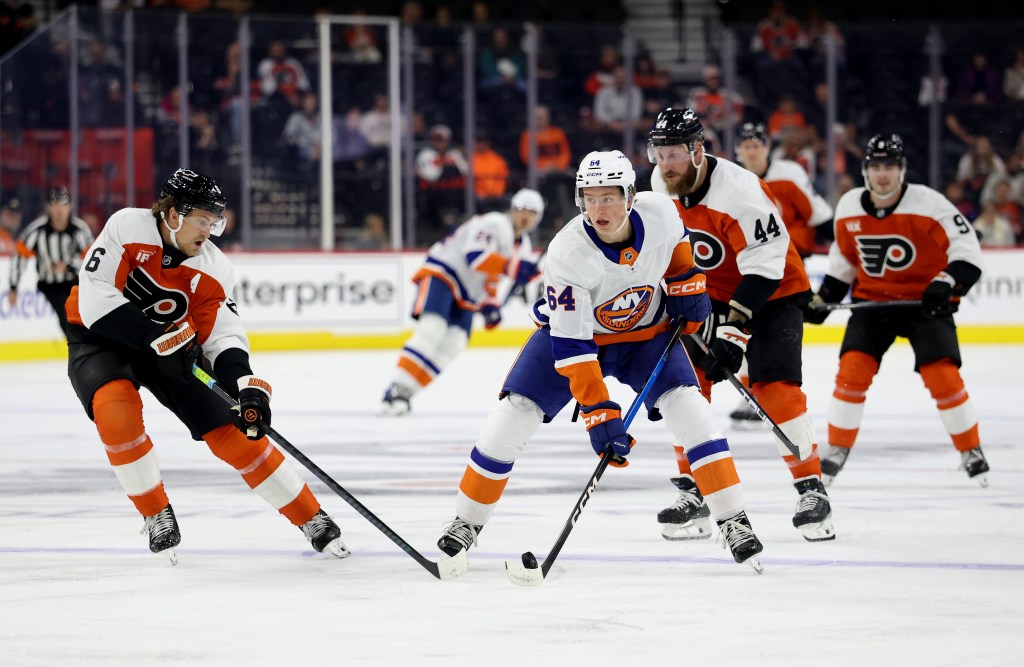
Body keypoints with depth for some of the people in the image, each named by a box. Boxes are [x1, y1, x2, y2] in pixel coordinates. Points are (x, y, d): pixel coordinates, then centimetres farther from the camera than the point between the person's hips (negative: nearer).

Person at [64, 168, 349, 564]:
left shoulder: (213, 270, -13)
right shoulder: (127, 228, -24)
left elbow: (223, 338, -14)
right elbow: (96, 298, -28)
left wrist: (247, 387, -33)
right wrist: (156, 336, -33)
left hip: (169, 345, 3)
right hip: (101, 338, -3)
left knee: (232, 430, -6)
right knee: (117, 406, -34)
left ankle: (311, 518, 6)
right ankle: (156, 515, -14)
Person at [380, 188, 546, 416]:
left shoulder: (523, 246, 14)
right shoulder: (495, 224, -16)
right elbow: (475, 256, -32)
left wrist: (490, 305, 11)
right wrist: (513, 266, -38)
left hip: (466, 296, 9)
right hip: (442, 273, -9)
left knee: (453, 345, -9)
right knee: (432, 329, -25)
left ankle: (403, 396, -10)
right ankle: (396, 388, -31)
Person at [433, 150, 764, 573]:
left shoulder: (658, 212, -25)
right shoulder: (566, 254, -34)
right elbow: (570, 344, -34)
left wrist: (687, 284, -2)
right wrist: (598, 412, -39)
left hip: (645, 331, 2)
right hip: (573, 331, -2)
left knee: (688, 408, -17)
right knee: (513, 415, -13)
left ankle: (732, 521, -9)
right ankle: (467, 522, 6)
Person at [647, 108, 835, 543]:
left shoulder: (740, 193, -31)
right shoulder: (661, 182, -8)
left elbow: (764, 266, -31)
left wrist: (734, 330, -35)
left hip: (772, 293, -6)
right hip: (709, 291, 6)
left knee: (774, 388, -19)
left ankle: (811, 489, -10)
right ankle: (692, 488, 3)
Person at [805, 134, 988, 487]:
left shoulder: (928, 204, -18)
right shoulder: (849, 208, -4)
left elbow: (967, 248, -19)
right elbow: (844, 259, 13)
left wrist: (946, 284, -33)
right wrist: (824, 298, 7)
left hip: (924, 299, -3)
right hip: (872, 299, 3)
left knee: (942, 375, -14)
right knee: (852, 369, -12)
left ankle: (971, 452, 5)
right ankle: (837, 451, 4)